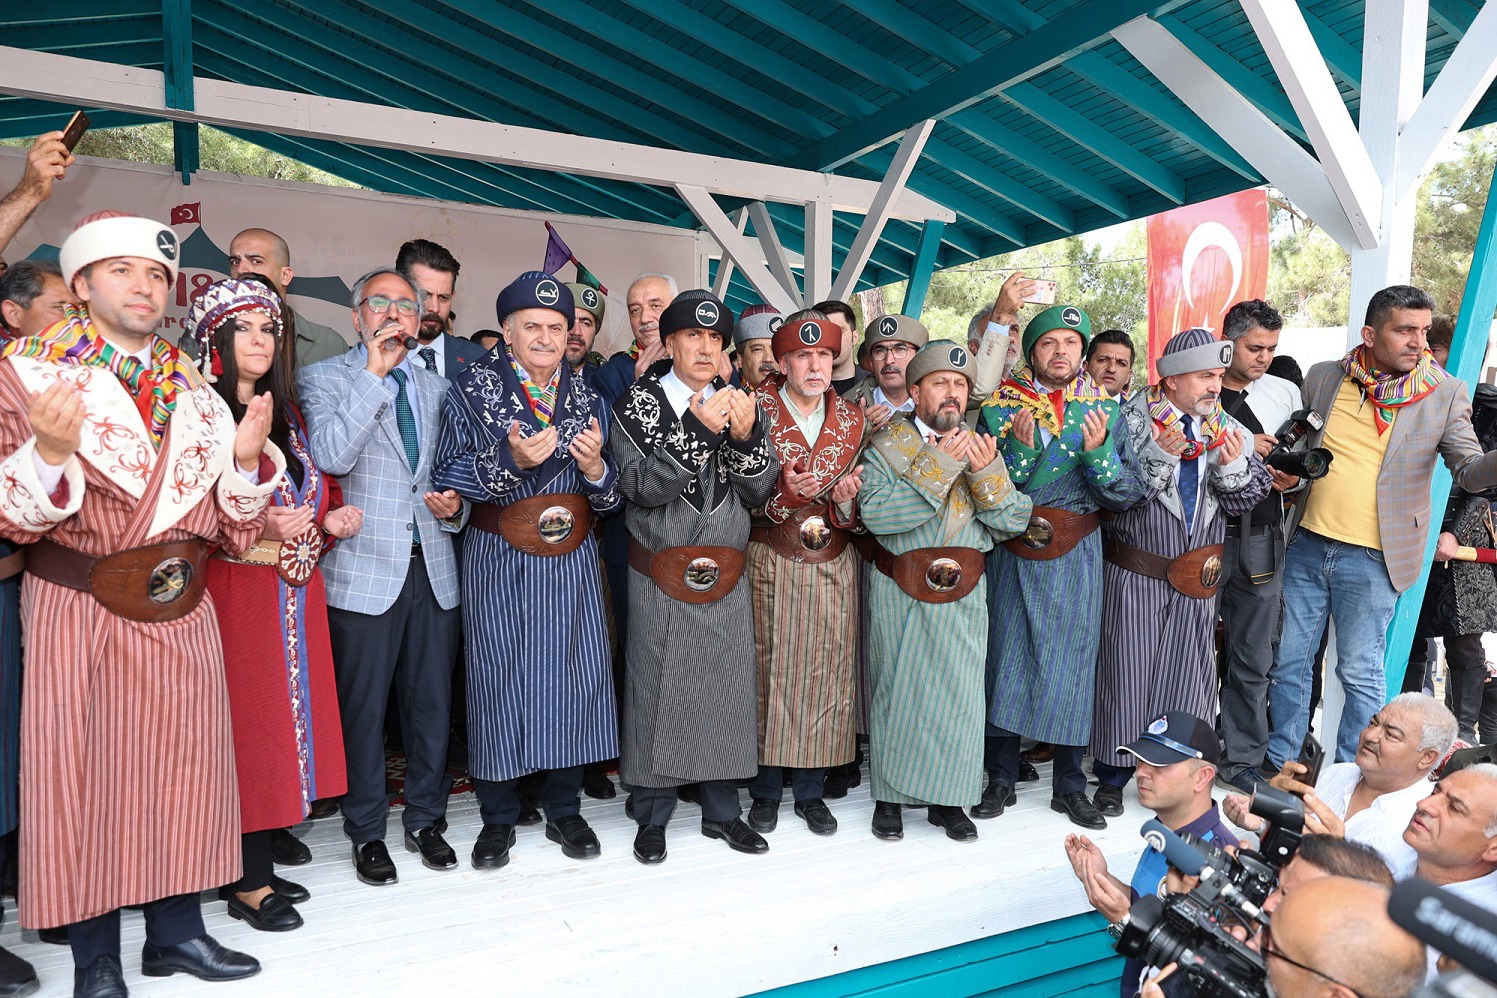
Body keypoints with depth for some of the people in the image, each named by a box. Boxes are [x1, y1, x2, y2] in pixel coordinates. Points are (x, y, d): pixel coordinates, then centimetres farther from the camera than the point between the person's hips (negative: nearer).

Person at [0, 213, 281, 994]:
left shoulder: (195, 390, 9)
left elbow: (235, 524, 8)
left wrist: (245, 458, -11)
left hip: (180, 610, 4)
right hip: (78, 610, -4)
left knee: (183, 764, 11)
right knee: (84, 775, 5)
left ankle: (176, 930, 29)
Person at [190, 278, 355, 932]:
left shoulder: (285, 412, 15)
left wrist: (329, 520, 2)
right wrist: (257, 528, -26)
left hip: (296, 595, 7)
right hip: (235, 593, -7)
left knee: (284, 719, 11)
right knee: (246, 724, -1)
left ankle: (261, 866, 24)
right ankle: (248, 883, 13)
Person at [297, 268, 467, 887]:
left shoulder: (436, 387, 15)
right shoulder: (322, 379, 0)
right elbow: (330, 456, -19)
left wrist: (454, 507, 1)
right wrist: (374, 373, -15)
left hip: (433, 566, 4)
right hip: (365, 570, -4)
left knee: (432, 702, 11)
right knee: (362, 707, 5)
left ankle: (426, 818, 29)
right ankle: (367, 831, 23)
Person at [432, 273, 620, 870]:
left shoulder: (586, 397, 10)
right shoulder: (473, 389, 1)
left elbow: (613, 497, 9)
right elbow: (447, 475, -8)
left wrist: (595, 468, -13)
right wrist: (511, 461, -22)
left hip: (571, 562, 3)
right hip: (498, 562, -3)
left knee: (573, 677, 6)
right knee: (499, 680, 2)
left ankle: (564, 809, 25)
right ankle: (497, 818, 21)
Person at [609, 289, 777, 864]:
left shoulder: (736, 404, 9)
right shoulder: (637, 404, -2)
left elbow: (759, 491, 3)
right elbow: (641, 486, -15)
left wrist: (747, 437, -16)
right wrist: (698, 429, -24)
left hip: (727, 580, 4)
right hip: (660, 581, -3)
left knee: (727, 691, 10)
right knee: (657, 694, 4)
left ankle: (722, 810, 27)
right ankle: (653, 817, 21)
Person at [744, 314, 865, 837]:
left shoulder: (851, 418, 6)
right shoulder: (755, 409, -3)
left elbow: (855, 511, 10)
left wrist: (845, 498, -13)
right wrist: (785, 490, -23)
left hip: (832, 564, 3)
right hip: (769, 562, -3)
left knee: (825, 673, 6)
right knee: (768, 670, 3)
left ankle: (811, 790, 23)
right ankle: (766, 790, 20)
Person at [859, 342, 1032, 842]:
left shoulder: (983, 447, 9)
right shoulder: (887, 444, -2)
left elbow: (1014, 521, 2)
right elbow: (876, 513, -19)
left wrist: (988, 473, -14)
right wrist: (939, 464, -20)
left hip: (963, 594, 3)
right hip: (900, 593, -2)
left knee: (959, 693, 4)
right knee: (897, 691, 6)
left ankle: (947, 798, 22)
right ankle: (889, 796, 23)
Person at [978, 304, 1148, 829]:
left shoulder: (1104, 409, 3)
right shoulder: (1001, 406, -1)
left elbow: (1130, 495, -1)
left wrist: (1098, 452, -17)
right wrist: (1018, 447, -20)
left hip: (1076, 559, 1)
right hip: (1012, 555, 0)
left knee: (1072, 665, 6)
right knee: (1005, 662, 6)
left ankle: (1069, 785, 23)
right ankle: (1001, 780, 22)